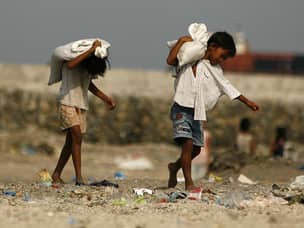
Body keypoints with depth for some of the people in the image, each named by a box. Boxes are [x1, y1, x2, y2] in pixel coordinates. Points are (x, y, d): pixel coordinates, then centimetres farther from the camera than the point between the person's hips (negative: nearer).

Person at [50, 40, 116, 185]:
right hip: (68, 103, -7)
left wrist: (106, 99, 15)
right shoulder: (71, 57, -14)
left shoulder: (90, 66, 5)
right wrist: (91, 50, -37)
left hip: (81, 105, 7)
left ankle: (56, 174, 19)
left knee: (71, 141, 8)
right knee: (77, 136, -19)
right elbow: (70, 65, -39)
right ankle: (79, 177, -22)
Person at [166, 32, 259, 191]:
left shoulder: (216, 70, 14)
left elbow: (228, 87, 19)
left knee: (196, 149, 10)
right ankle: (188, 183, -18)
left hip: (197, 113, 7)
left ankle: (175, 167, 36)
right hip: (182, 109, -7)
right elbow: (170, 61, -17)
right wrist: (181, 41, -16)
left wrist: (247, 102, 18)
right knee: (188, 143, -20)